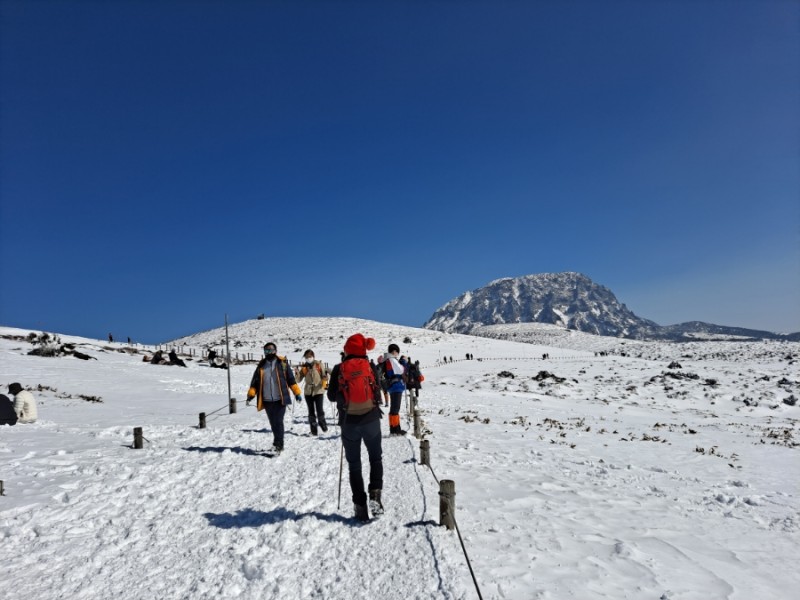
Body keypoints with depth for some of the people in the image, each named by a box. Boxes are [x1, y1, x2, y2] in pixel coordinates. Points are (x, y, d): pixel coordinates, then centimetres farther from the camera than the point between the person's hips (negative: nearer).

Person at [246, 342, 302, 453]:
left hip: (280, 399, -3)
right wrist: (251, 395, 0)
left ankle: (279, 444, -6)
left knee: (278, 421, -9)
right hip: (267, 400, 3)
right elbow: (255, 382, 12)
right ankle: (278, 442, 20)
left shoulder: (282, 363, 4)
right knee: (273, 422, 8)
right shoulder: (261, 366, 12)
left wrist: (297, 393, -1)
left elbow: (291, 379, 4)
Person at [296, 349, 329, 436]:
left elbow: (324, 376, 0)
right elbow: (298, 380, 4)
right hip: (308, 392, 3)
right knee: (311, 412, 7)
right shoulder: (304, 367, 5)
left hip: (319, 391, -3)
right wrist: (297, 373, -15)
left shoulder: (319, 365, -2)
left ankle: (322, 423, 19)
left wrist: (325, 377, -22)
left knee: (320, 410, -7)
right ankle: (313, 429, 15)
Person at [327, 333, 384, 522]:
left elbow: (332, 396, 0)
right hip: (371, 419, 0)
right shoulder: (370, 367, -4)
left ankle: (360, 506, 11)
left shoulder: (339, 369, -6)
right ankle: (375, 494, 1)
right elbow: (377, 395, -3)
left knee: (354, 464, 13)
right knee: (376, 458, 19)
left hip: (349, 421, 0)